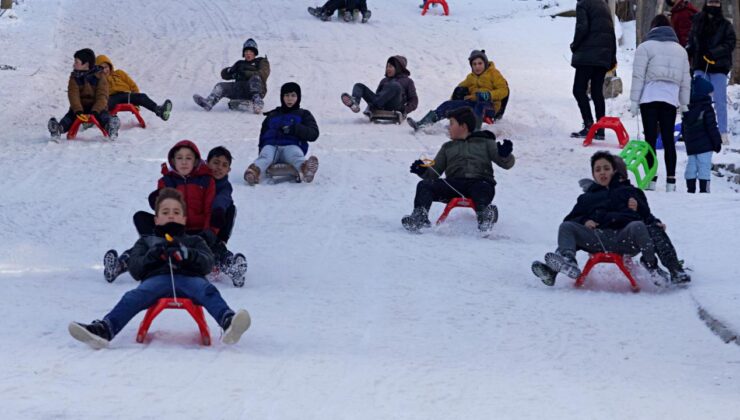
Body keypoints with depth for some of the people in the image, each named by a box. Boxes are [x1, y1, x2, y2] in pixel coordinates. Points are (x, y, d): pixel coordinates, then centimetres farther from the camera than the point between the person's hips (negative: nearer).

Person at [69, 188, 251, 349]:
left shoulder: (194, 241, 36)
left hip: (189, 277, 0)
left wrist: (186, 254, -7)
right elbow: (134, 269, 20)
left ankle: (228, 322, -65)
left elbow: (207, 264, 15)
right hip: (157, 277, 0)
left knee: (207, 291, -36)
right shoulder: (146, 241, 38)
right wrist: (153, 255, -1)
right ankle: (104, 329, -56)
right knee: (134, 297, -33)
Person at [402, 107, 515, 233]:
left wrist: (505, 155, -12)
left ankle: (484, 215, -68)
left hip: (480, 181, -3)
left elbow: (506, 163, 12)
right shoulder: (448, 147, 33)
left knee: (484, 189, -40)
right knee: (424, 185, -23)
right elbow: (434, 173, 24)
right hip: (454, 183, 3)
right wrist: (423, 171, 1)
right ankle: (419, 216, -47)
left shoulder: (485, 143, 23)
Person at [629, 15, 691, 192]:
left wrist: (634, 101, -2)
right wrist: (684, 104, 21)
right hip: (671, 99, 3)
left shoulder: (645, 47, 0)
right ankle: (671, 180, 3)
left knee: (650, 138, -2)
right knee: (668, 139, 6)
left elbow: (638, 76, -5)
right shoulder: (680, 50, 15)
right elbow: (685, 80, 15)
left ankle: (651, 179, -7)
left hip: (649, 98, -3)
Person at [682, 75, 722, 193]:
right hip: (705, 145, -7)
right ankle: (704, 189, -11)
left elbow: (683, 129, 18)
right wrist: (717, 142, -6)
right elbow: (712, 127, -13)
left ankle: (690, 188, 11)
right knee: (704, 166, -7)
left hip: (691, 146, 7)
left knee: (691, 166, 11)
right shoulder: (706, 108, -11)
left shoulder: (687, 110, 11)